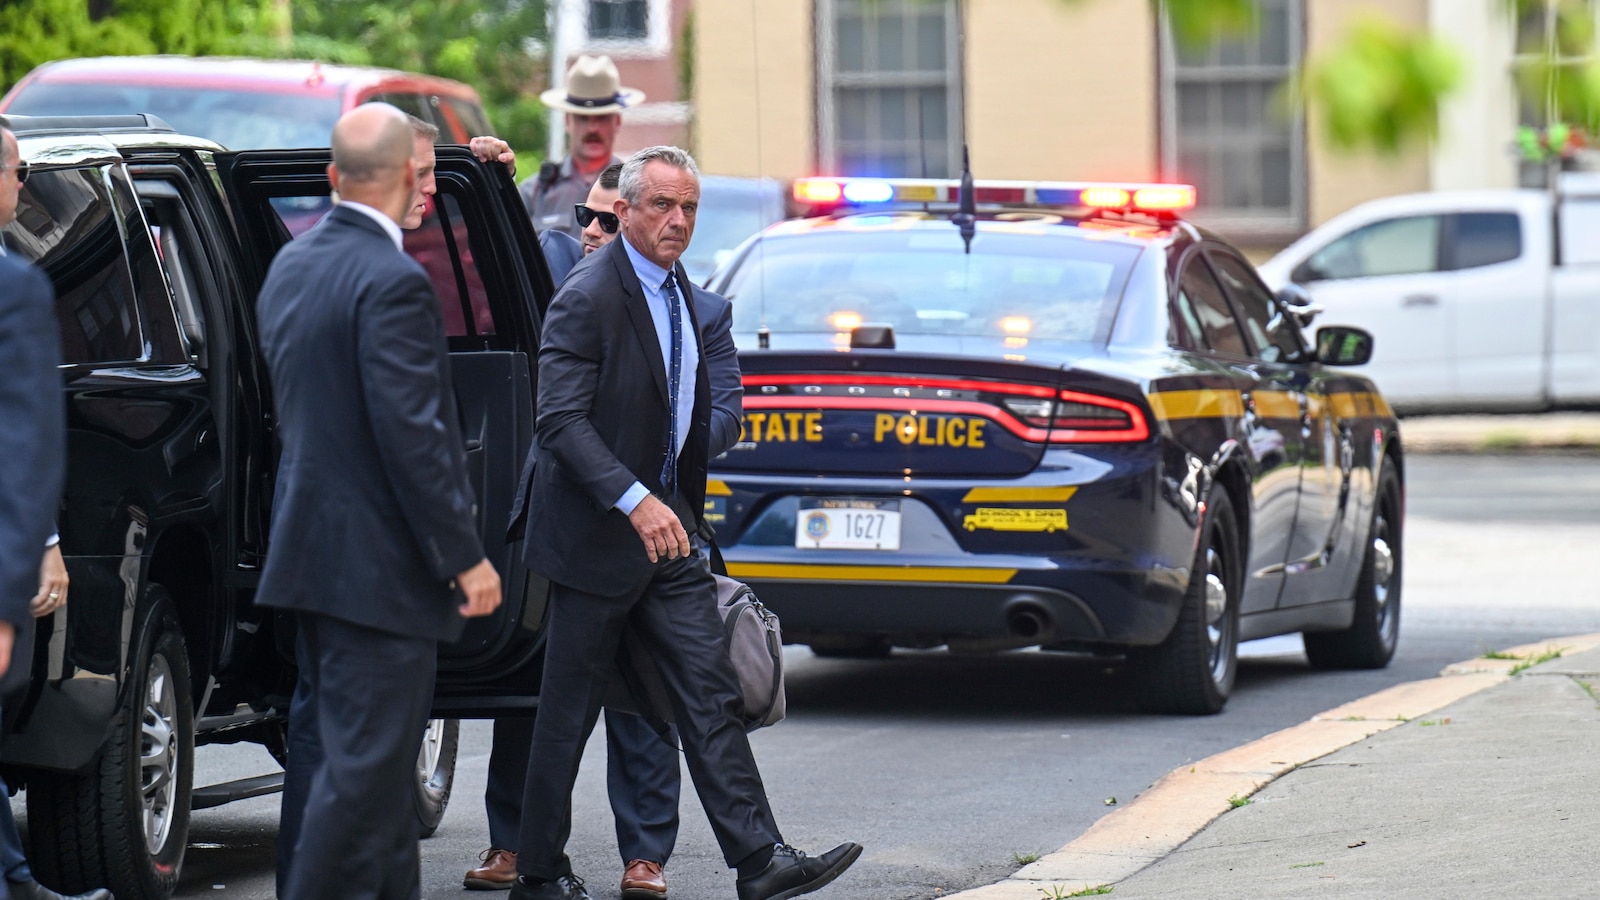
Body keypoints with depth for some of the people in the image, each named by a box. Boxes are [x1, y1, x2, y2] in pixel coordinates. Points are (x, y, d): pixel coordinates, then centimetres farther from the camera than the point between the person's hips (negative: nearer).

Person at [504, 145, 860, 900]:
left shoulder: (680, 293, 11)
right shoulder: (588, 298, -17)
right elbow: (561, 420, -23)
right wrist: (634, 502, -32)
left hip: (666, 524, 8)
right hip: (595, 533, -8)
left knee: (710, 694, 0)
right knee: (570, 710, 2)